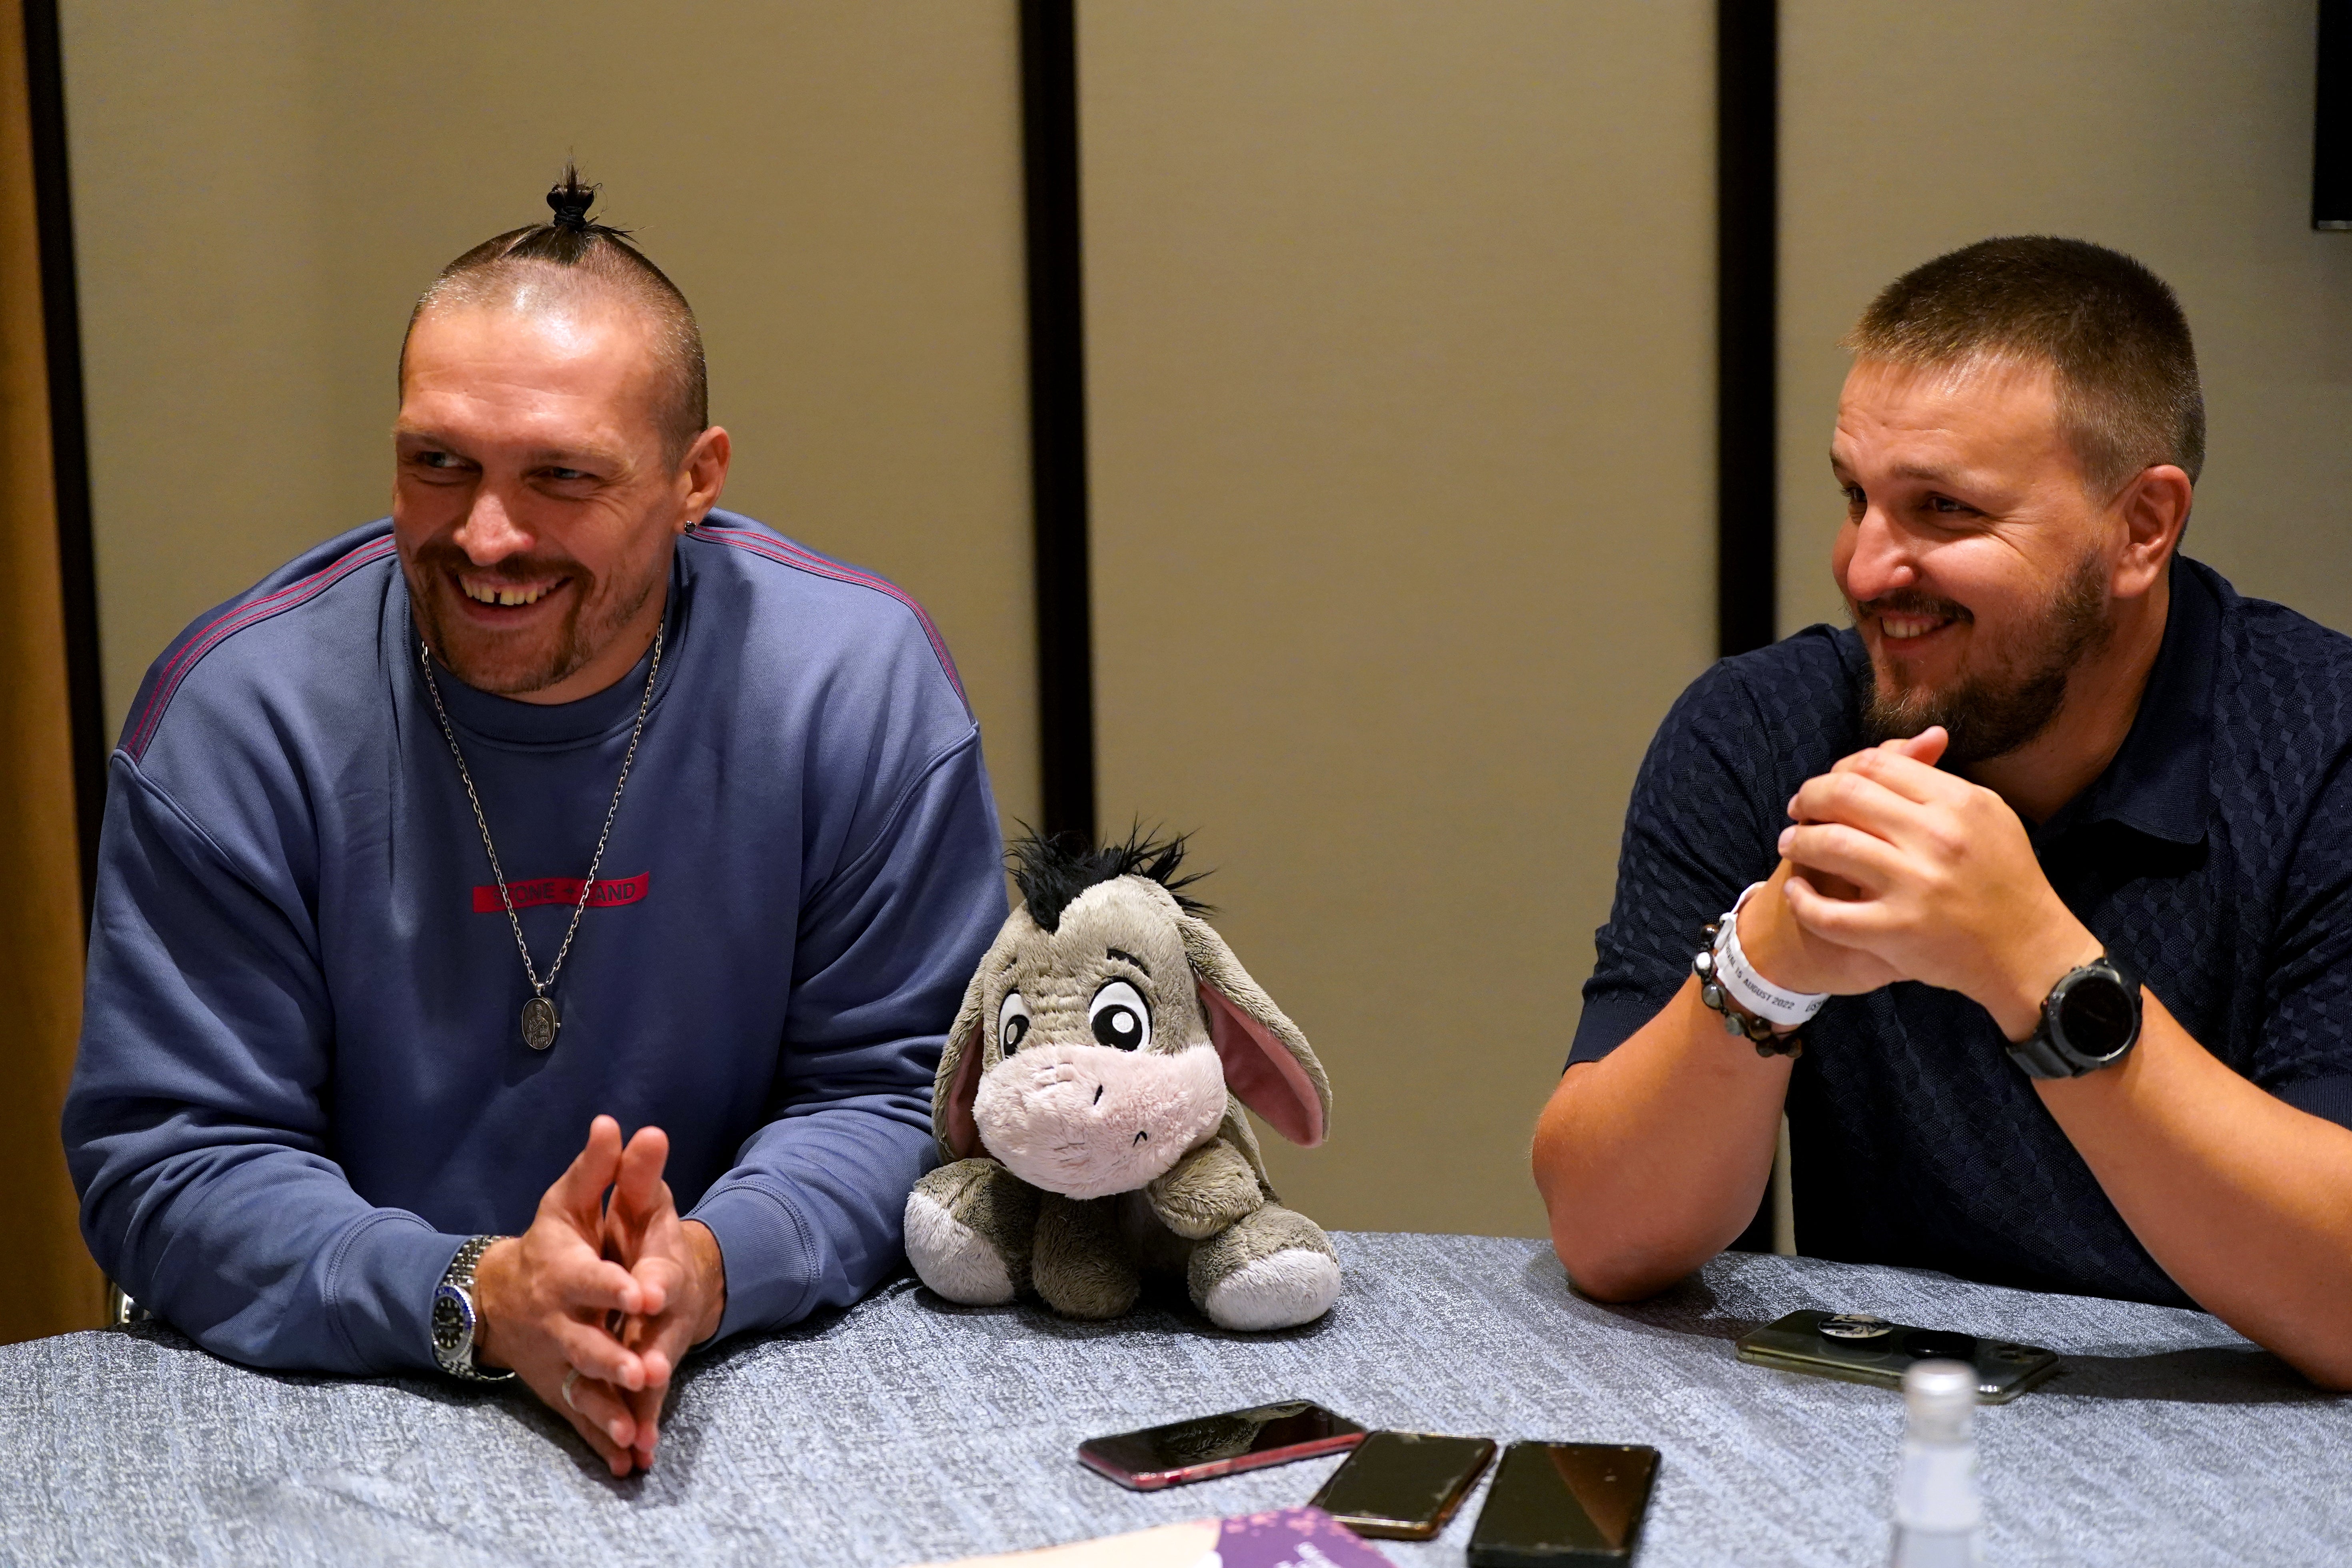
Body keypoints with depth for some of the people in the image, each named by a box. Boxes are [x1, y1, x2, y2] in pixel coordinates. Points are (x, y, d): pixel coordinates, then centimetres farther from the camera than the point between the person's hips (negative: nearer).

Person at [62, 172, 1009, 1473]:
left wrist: (712, 1267, -23)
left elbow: (898, 1089, -3)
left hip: (774, 1381, 2)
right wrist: (475, 1300, -25)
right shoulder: (233, 713, -9)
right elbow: (167, 1163, -8)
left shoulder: (863, 681, -7)